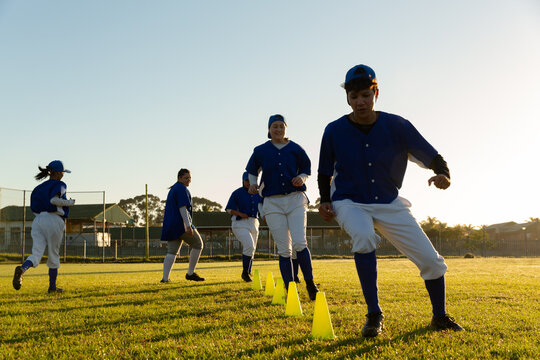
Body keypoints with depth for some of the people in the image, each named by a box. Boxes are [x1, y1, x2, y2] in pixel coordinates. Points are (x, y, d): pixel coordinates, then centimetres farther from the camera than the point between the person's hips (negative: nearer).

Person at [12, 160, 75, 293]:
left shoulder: (39, 187, 20)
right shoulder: (59, 185, 0)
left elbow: (34, 208, 16)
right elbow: (54, 200, -19)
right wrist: (69, 203, -5)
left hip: (38, 221, 5)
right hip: (54, 221, -5)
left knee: (36, 254, -5)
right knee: (53, 254, 9)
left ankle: (21, 269, -38)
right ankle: (52, 287, 19)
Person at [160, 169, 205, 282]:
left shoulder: (173, 189, 22)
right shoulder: (182, 189, -8)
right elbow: (182, 207, -19)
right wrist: (188, 225, -25)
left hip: (170, 225, 9)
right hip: (180, 223, -9)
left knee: (172, 252, 6)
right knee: (198, 244, 3)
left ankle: (165, 278, -4)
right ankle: (190, 273, 3)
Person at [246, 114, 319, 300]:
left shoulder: (295, 149, 9)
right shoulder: (260, 151, 9)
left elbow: (306, 169, 18)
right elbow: (252, 170, 24)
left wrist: (301, 178, -4)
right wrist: (253, 184, 3)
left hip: (295, 200, 0)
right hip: (272, 202, 1)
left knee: (299, 243, -16)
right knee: (284, 249, -3)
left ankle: (310, 283, -1)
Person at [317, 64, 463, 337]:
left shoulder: (397, 126, -10)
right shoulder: (334, 131, -9)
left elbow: (432, 157, -8)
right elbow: (325, 173, 6)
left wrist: (443, 175, -29)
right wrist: (325, 201, -8)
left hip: (390, 204, 2)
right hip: (350, 203, -2)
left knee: (431, 260, -4)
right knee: (364, 236, -37)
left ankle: (440, 316, 24)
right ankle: (374, 315, -23)